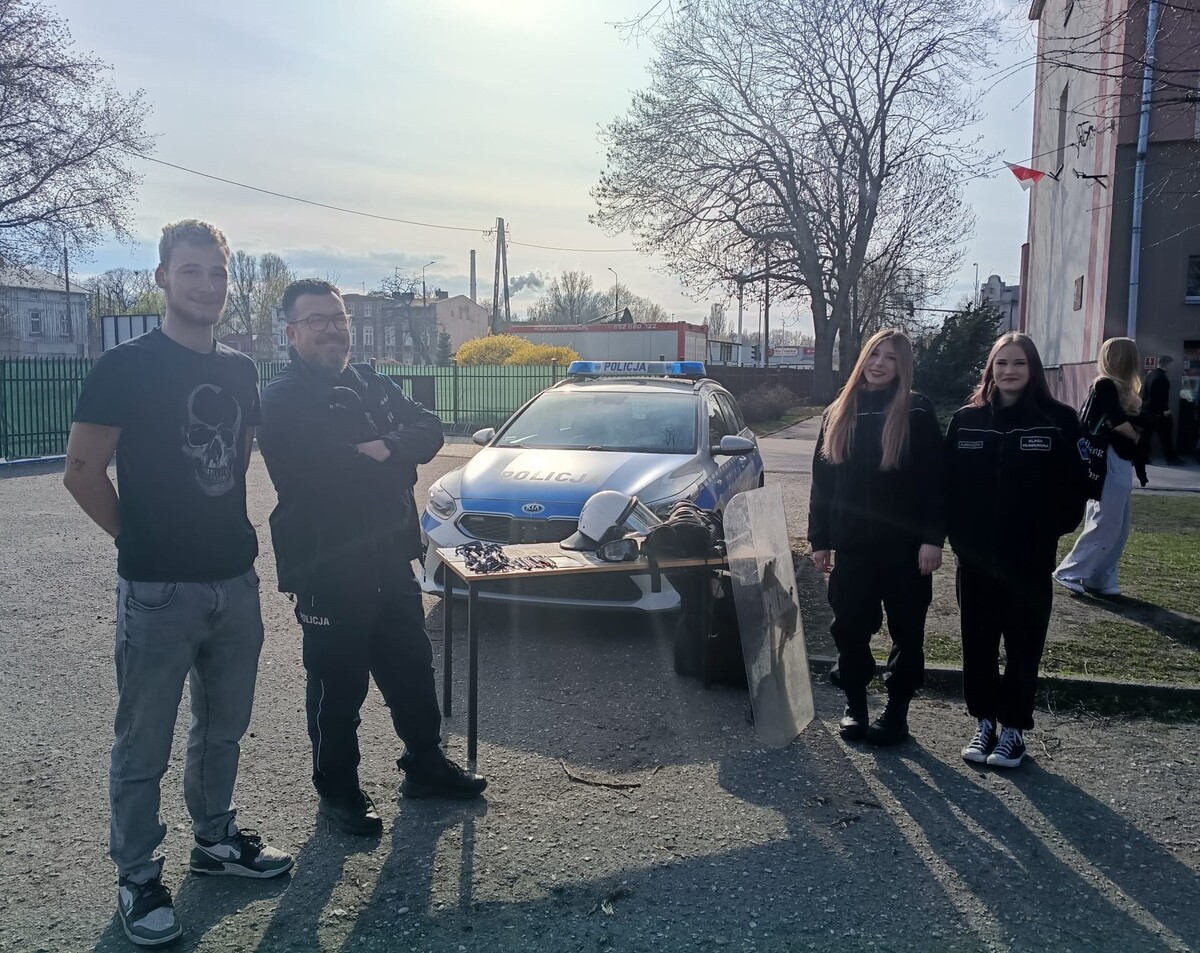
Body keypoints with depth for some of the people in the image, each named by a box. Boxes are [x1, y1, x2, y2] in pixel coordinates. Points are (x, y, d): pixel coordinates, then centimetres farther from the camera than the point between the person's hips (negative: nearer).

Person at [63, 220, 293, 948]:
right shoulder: (126, 367, -10)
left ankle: (216, 839, 37)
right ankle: (140, 879, 20)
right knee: (145, 745, 5)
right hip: (158, 589, -6)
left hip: (236, 582, 6)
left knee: (224, 728, 18)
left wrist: (233, 529, 12)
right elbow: (83, 470, -9)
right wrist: (139, 539, -3)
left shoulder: (241, 371, 8)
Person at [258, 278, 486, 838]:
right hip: (326, 568, -7)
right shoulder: (283, 400, -9)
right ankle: (337, 792, 23)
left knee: (412, 670, 18)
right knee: (339, 686, 6)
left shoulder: (373, 387, 13)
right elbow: (321, 469, -24)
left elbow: (428, 431, 1)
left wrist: (385, 449, -18)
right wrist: (392, 464, -12)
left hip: (390, 558, 7)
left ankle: (426, 767, 35)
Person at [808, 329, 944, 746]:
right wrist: (820, 539, 6)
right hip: (852, 544, 3)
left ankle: (896, 710, 19)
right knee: (850, 628, 8)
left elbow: (934, 481, -7)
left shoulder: (917, 413, -3)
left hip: (904, 544, -3)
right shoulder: (839, 413, 8)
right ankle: (854, 706, 24)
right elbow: (822, 481, 9)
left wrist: (932, 537, -14)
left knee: (906, 630, 6)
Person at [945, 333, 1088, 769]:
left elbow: (1075, 483, -2)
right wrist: (956, 531, -2)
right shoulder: (966, 420, 2)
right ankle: (984, 722, 25)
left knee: (1023, 645, 8)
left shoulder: (1058, 420, -4)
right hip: (974, 556, 2)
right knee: (977, 643, 10)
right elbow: (947, 483, 4)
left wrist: (1051, 529, -5)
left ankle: (1014, 727, 21)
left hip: (1030, 559, -2)